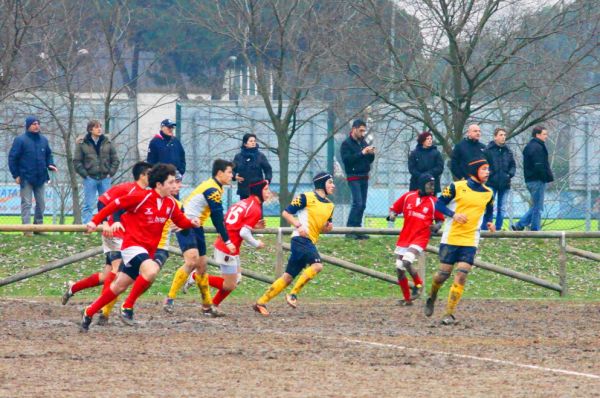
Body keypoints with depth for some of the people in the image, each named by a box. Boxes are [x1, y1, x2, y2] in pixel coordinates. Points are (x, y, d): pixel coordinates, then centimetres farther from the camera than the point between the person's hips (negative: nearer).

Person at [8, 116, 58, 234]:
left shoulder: (43, 140, 9)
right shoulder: (20, 140, -7)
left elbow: (48, 155, 21)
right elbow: (12, 158, -6)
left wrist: (50, 164, 0)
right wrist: (16, 175, -10)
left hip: (41, 177, 5)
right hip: (26, 178, -5)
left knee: (41, 203, 10)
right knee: (26, 203, -4)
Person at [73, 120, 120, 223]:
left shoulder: (107, 143, 6)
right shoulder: (82, 144, -2)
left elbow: (115, 160, 10)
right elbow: (77, 161, -1)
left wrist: (111, 173, 0)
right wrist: (84, 174, -7)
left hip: (105, 178, 3)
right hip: (90, 179, -3)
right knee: (88, 205, -2)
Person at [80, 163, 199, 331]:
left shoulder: (170, 203, 4)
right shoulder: (142, 198, -15)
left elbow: (181, 221, 15)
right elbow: (115, 204, -9)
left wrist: (191, 223, -8)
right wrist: (95, 221, -10)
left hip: (149, 250, 7)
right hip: (133, 244, -7)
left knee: (119, 286, 13)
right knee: (151, 271, -32)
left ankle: (89, 312, 28)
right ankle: (127, 307, -17)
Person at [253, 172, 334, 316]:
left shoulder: (330, 205, 18)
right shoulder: (307, 197, -3)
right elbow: (286, 212, -3)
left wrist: (327, 227, 5)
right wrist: (298, 226, -15)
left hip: (310, 242, 8)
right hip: (301, 238, -8)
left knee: (288, 277, 6)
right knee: (317, 265, -27)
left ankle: (261, 303, 10)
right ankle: (293, 294, -19)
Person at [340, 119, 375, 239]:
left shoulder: (363, 142, 14)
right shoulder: (346, 144, -7)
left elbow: (370, 160, 17)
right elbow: (346, 159, -20)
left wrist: (371, 154, -5)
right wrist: (362, 153, -23)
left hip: (364, 177, 7)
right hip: (353, 177, -7)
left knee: (362, 205, 6)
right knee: (357, 203, -16)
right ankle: (350, 230, -13)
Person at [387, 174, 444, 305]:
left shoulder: (434, 202, -2)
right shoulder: (408, 196, 2)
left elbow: (440, 220, 8)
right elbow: (394, 208, 12)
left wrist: (436, 226, -14)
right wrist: (392, 215, -10)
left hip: (421, 237, -4)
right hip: (404, 237, 4)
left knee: (406, 262, -24)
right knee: (399, 269, 4)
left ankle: (418, 284, 4)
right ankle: (407, 299, 20)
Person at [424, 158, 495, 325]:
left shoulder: (488, 193, 7)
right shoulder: (457, 187, -5)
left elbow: (489, 211, 23)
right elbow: (439, 204, -2)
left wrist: (488, 222, 1)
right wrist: (453, 214, -18)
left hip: (470, 241, 2)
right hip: (451, 238, -2)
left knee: (461, 277, -10)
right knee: (444, 273, 1)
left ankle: (449, 314, -6)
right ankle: (432, 297, 33)